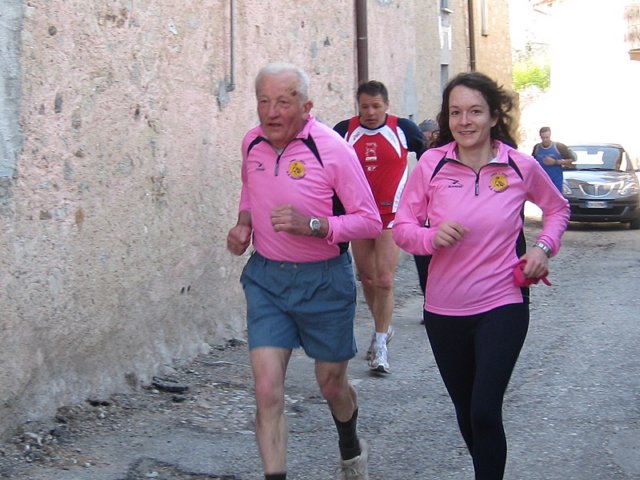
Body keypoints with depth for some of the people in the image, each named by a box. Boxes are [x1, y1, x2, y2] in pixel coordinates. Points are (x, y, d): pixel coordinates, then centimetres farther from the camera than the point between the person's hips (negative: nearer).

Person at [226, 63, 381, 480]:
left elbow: (370, 222, -14)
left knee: (331, 383, 16)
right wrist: (243, 223, 1)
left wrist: (312, 224, -28)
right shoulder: (252, 143, -1)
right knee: (267, 390, -9)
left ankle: (350, 446, 49)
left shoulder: (333, 149, -17)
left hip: (323, 280, -3)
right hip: (266, 277, 3)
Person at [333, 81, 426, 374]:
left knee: (384, 281, -10)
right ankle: (383, 329, 35)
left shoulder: (403, 129, -4)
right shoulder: (344, 130, -1)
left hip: (392, 215, -3)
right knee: (367, 279, 12)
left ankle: (380, 345, 0)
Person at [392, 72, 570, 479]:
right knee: (466, 411, 17)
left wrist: (544, 247, -3)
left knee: (485, 412, -13)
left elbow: (558, 208, 14)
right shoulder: (432, 163, -5)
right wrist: (432, 237, -22)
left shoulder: (521, 166, -5)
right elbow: (401, 227, -1)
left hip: (502, 306, -2)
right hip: (444, 309, 2)